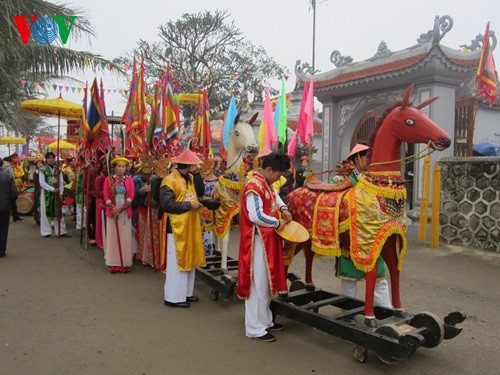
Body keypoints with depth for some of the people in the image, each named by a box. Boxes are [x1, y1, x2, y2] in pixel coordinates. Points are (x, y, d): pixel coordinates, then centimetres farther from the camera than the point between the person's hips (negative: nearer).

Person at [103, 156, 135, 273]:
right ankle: (113, 264, 8)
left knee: (125, 237, 2)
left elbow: (131, 196, -2)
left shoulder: (129, 179, 4)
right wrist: (113, 208, -13)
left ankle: (125, 263, 8)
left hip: (125, 212, 1)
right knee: (113, 237, 2)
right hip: (112, 211, 0)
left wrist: (121, 207, -12)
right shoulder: (109, 179, 3)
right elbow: (106, 195, -1)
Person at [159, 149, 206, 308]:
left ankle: (186, 292, 26)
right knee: (177, 262, -3)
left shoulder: (190, 178, 12)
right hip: (177, 227, -9)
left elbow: (201, 193, 4)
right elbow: (167, 205, -22)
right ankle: (173, 297, 7)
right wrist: (189, 205, -18)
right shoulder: (170, 181, -15)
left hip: (191, 226, 9)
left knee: (189, 259, 15)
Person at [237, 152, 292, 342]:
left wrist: (283, 209, 11)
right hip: (258, 241, -10)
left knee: (266, 281, 18)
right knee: (258, 283, -2)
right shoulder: (254, 187, -21)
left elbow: (274, 196, 30)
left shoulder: (265, 183, 9)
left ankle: (265, 320, 31)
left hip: (267, 240, 10)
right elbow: (256, 216, -27)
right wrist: (277, 223, -14)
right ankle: (255, 328, 9)